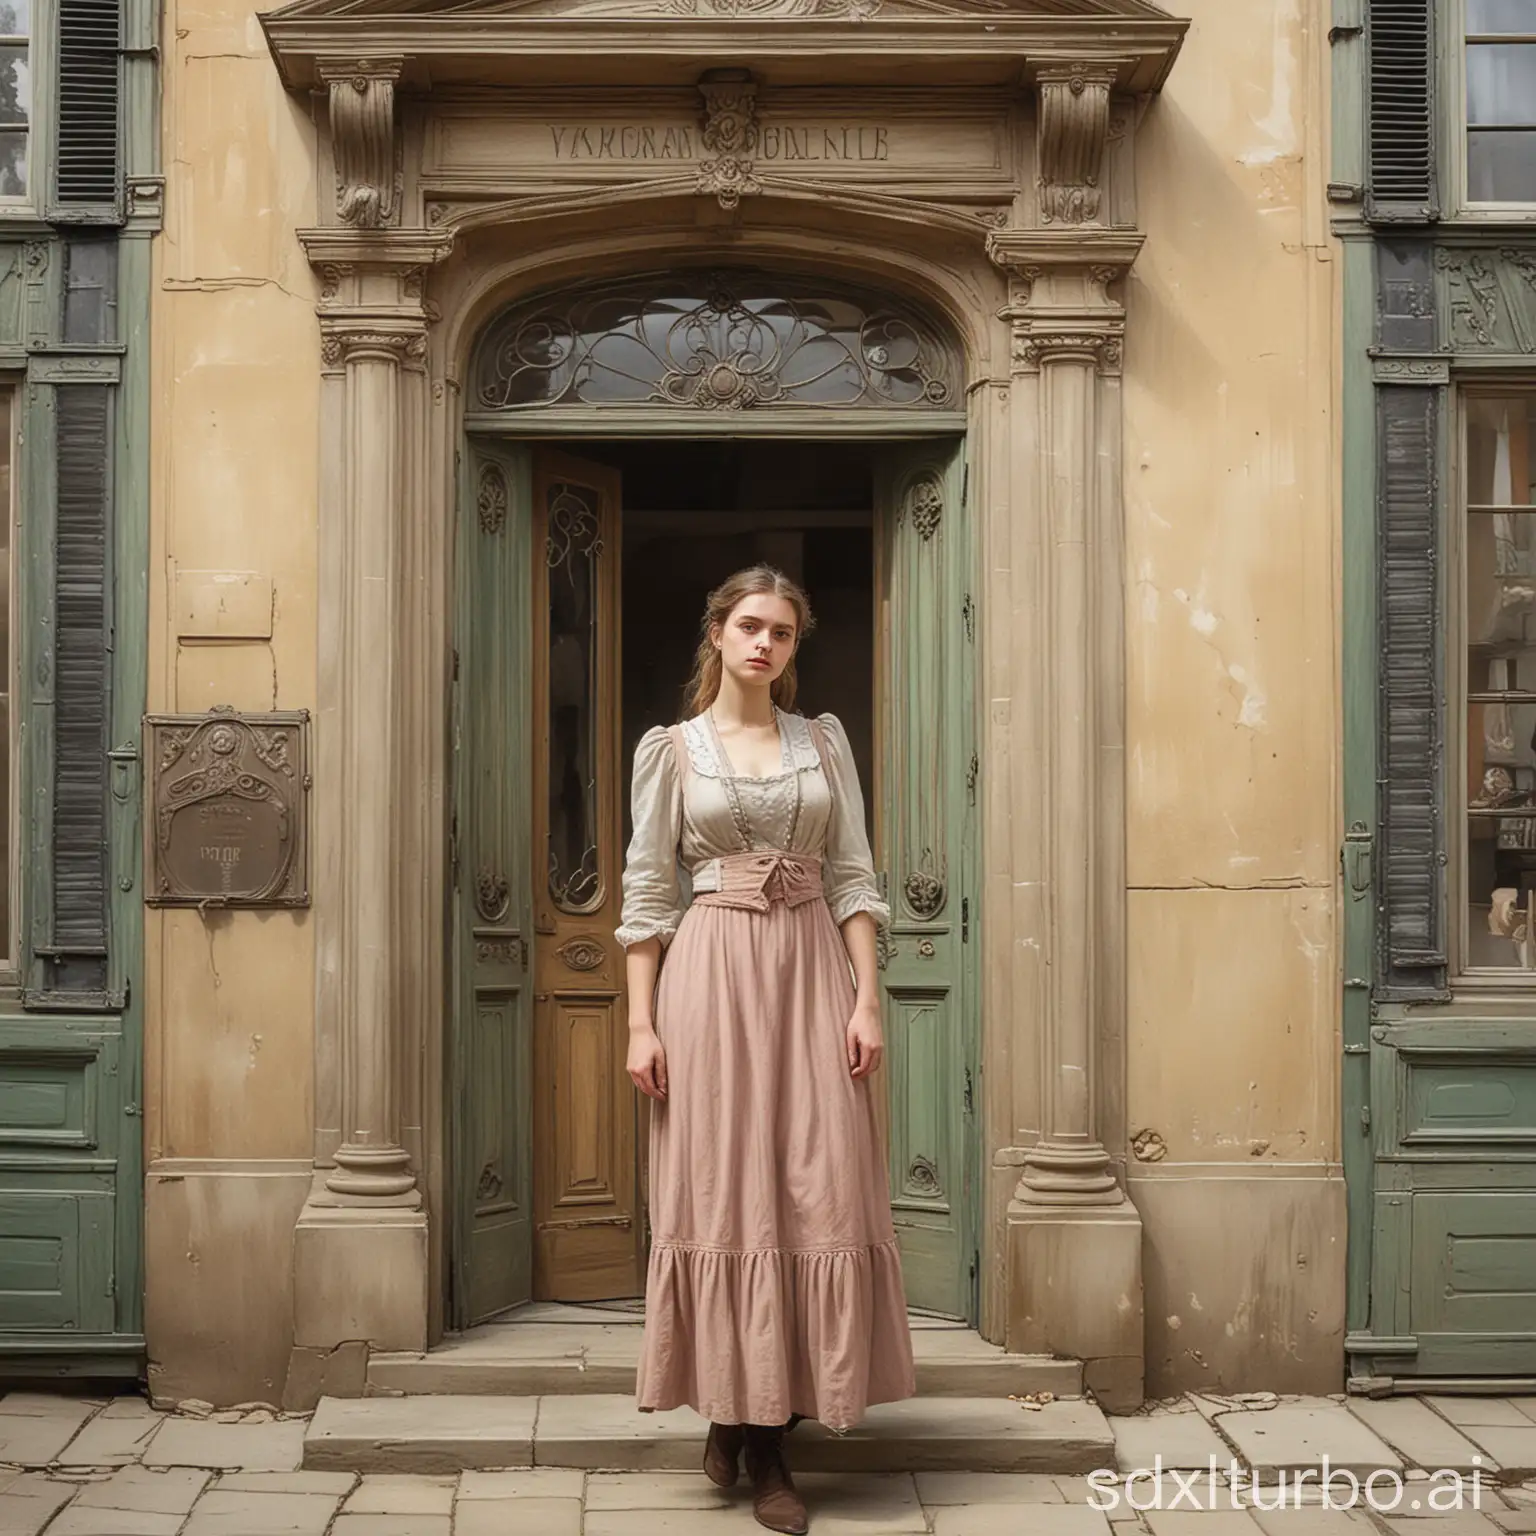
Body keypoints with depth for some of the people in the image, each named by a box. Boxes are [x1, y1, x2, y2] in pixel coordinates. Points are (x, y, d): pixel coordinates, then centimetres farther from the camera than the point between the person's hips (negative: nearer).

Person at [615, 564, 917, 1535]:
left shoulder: (825, 743, 10)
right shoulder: (672, 749, 4)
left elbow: (854, 878, 6)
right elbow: (647, 894, 2)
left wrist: (868, 1000, -3)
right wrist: (641, 1023, -5)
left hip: (813, 970, 2)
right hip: (712, 969, -2)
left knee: (817, 1194, 0)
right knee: (721, 1193, 0)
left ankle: (769, 1437, 10)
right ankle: (731, 1411, 16)